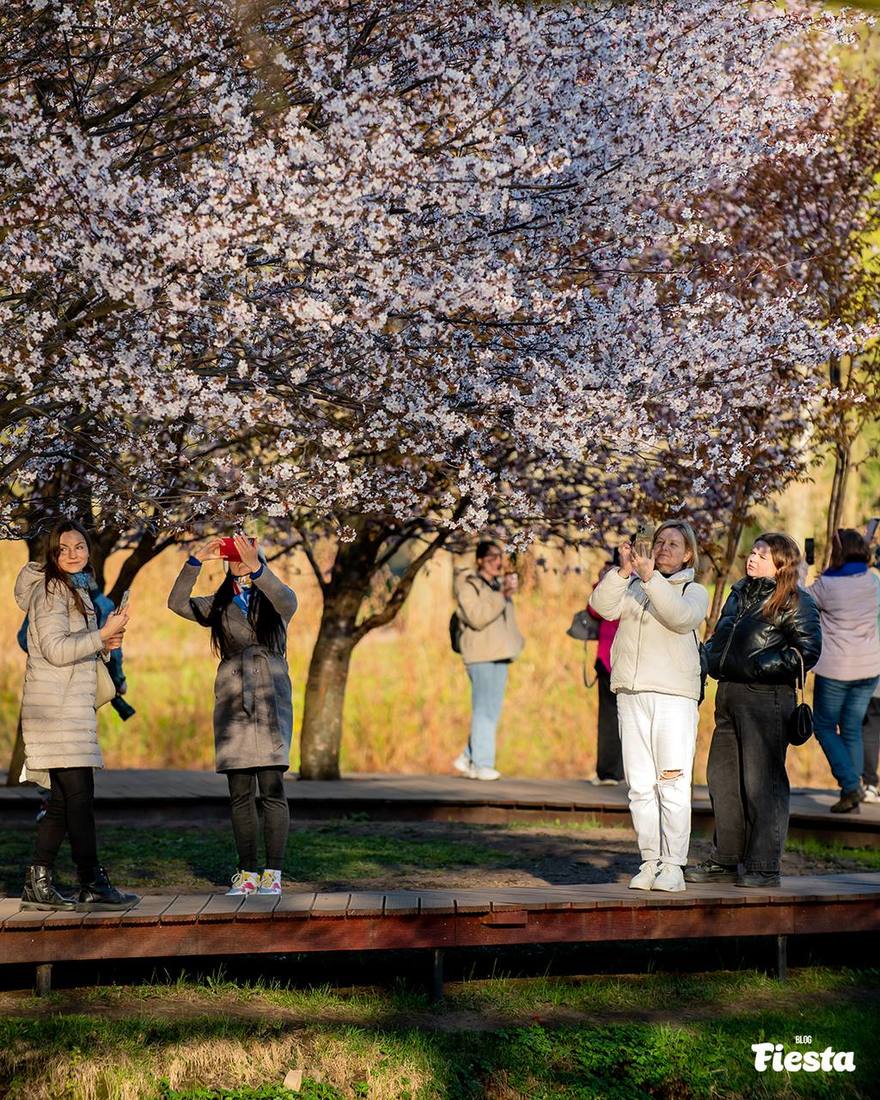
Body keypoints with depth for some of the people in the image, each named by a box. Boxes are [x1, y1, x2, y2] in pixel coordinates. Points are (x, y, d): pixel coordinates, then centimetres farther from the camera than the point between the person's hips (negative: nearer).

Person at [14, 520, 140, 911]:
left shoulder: (76, 590, 21)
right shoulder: (51, 590, -8)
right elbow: (55, 649, -17)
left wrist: (103, 645, 8)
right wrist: (103, 634, -16)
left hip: (71, 707, 10)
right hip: (56, 707, -10)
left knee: (62, 799, 7)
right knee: (79, 797, -10)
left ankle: (38, 884, 10)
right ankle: (92, 885, -8)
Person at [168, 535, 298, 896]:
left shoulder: (275, 601, 8)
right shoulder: (218, 606, 15)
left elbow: (287, 599, -17)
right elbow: (177, 602, 0)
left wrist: (255, 567, -31)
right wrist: (195, 561, -10)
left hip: (270, 700, -3)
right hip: (232, 700, 3)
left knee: (272, 788, -9)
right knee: (240, 793, 2)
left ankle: (273, 873, -6)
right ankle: (247, 873, 7)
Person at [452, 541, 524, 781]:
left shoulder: (499, 584, 21)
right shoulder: (468, 585, -4)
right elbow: (477, 617, -19)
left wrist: (516, 642, 16)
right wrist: (502, 596, -20)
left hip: (500, 654, 8)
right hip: (481, 655, -8)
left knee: (492, 710, 9)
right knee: (484, 709, -10)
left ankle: (467, 758, 17)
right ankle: (481, 764, -8)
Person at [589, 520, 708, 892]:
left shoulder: (693, 591, 9)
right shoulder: (632, 588, 16)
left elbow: (682, 617, -13)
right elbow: (602, 605, -2)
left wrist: (650, 577, -18)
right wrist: (624, 571, -13)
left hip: (674, 694, -3)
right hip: (631, 694, 3)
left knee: (672, 781, -9)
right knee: (640, 785, 3)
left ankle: (672, 866, -6)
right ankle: (650, 862, 8)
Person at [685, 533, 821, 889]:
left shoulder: (795, 603, -5)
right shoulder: (739, 593, 17)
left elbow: (807, 651, -11)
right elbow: (719, 636, 29)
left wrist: (760, 667, -15)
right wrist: (708, 656, 11)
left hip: (766, 698, -8)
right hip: (729, 695, 8)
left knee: (761, 782, -6)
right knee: (722, 777, 11)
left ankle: (764, 866, 1)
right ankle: (725, 861, 20)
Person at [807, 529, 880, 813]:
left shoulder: (826, 585, -14)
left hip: (836, 669, -5)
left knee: (824, 725, 10)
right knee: (852, 729, 13)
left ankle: (850, 785, -5)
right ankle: (851, 799, 11)